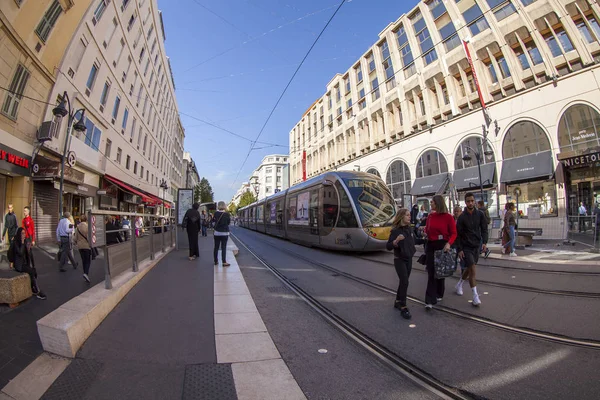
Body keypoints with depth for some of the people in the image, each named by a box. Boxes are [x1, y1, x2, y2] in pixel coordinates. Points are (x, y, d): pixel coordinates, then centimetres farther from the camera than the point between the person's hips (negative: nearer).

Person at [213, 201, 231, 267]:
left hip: (217, 232, 3)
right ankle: (224, 262, -3)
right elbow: (229, 222, 0)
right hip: (224, 233, -3)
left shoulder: (216, 213, -4)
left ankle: (216, 261, 21)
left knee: (216, 247, 11)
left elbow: (213, 221, 8)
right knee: (223, 247, -1)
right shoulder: (227, 214, -12)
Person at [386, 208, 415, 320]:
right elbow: (388, 247, -21)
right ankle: (403, 308, -1)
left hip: (409, 259, 7)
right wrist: (396, 240, -34)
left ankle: (398, 301, 29)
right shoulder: (395, 230, -17)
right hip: (399, 260, -7)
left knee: (403, 281, 14)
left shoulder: (409, 229, 3)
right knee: (404, 282, -10)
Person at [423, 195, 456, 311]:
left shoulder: (448, 217, -6)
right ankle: (430, 301, -2)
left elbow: (454, 233, -7)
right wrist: (425, 231, -7)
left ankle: (439, 295, 34)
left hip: (442, 246, -2)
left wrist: (448, 243, -23)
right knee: (431, 273, -2)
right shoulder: (430, 216, 6)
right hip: (430, 246, 3)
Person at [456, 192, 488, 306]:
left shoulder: (480, 214, -1)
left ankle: (459, 284, 39)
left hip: (477, 246, 4)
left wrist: (484, 242, -13)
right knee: (472, 270, -10)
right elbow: (458, 234, -7)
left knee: (469, 268, 15)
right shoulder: (462, 217, -9)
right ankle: (475, 296, -4)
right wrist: (459, 249, -10)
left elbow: (484, 229, 2)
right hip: (466, 247, -4)